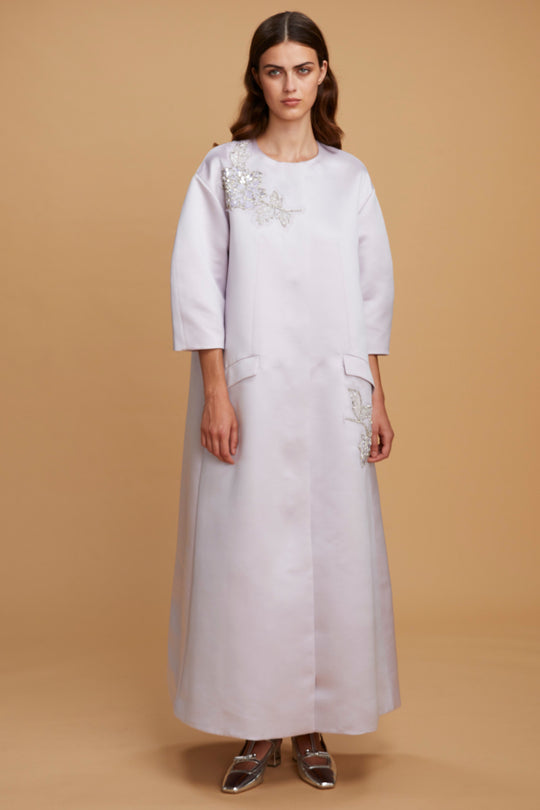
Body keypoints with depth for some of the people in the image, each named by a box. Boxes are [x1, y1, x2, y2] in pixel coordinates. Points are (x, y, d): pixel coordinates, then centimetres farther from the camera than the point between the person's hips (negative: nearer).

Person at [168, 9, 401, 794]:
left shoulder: (350, 177, 9)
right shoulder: (222, 170, 2)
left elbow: (371, 293, 9)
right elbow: (198, 286, -4)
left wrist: (376, 397, 4)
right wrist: (215, 393, -11)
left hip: (331, 391, 2)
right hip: (249, 386, -2)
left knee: (332, 550, 5)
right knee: (245, 551, 1)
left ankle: (314, 722, 21)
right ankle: (256, 728, 17)